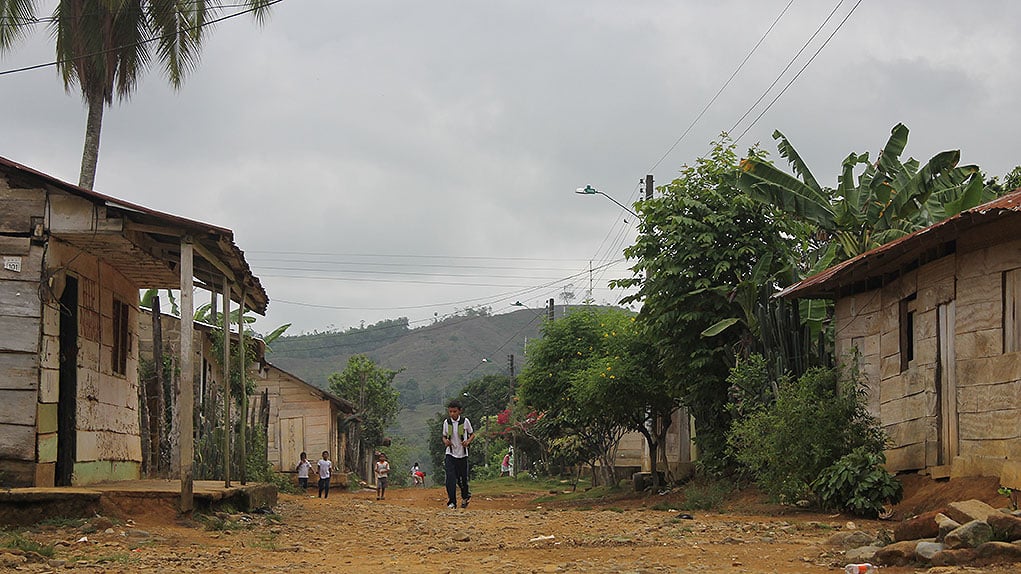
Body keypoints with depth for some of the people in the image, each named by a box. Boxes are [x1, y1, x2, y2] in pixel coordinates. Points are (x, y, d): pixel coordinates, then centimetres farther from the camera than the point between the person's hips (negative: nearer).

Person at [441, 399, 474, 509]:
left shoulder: (465, 421, -6)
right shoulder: (446, 422, -1)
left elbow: (472, 434, 6)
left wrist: (468, 441, -14)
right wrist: (445, 441, -12)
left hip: (462, 454, -1)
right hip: (450, 454, 1)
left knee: (462, 479, 7)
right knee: (450, 478, -15)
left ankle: (465, 497, 35)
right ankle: (452, 502, -11)